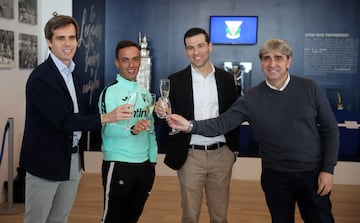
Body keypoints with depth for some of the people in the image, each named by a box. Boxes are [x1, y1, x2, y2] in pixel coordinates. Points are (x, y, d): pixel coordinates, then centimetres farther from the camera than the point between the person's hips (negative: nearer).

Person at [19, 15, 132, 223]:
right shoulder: (40, 77, -16)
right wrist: (106, 118, -28)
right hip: (46, 161, -7)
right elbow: (62, 120, -23)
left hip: (73, 161, 7)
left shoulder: (73, 75, 11)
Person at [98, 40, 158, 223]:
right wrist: (131, 129, -39)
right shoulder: (110, 92, -9)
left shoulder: (145, 93, 11)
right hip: (118, 165, -6)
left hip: (144, 164, 6)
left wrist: (153, 160, 9)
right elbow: (108, 129, -20)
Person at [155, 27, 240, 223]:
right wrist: (160, 110, -24)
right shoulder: (176, 80, -1)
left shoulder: (226, 78, 5)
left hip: (221, 154, 2)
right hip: (190, 156, -1)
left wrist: (234, 148, 9)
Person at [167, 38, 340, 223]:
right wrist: (190, 126, -27)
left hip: (312, 173, 0)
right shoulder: (251, 99, -6)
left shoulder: (310, 89, -7)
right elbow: (222, 123, -10)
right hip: (275, 176, 0)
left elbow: (330, 129, -2)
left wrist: (328, 170, -7)